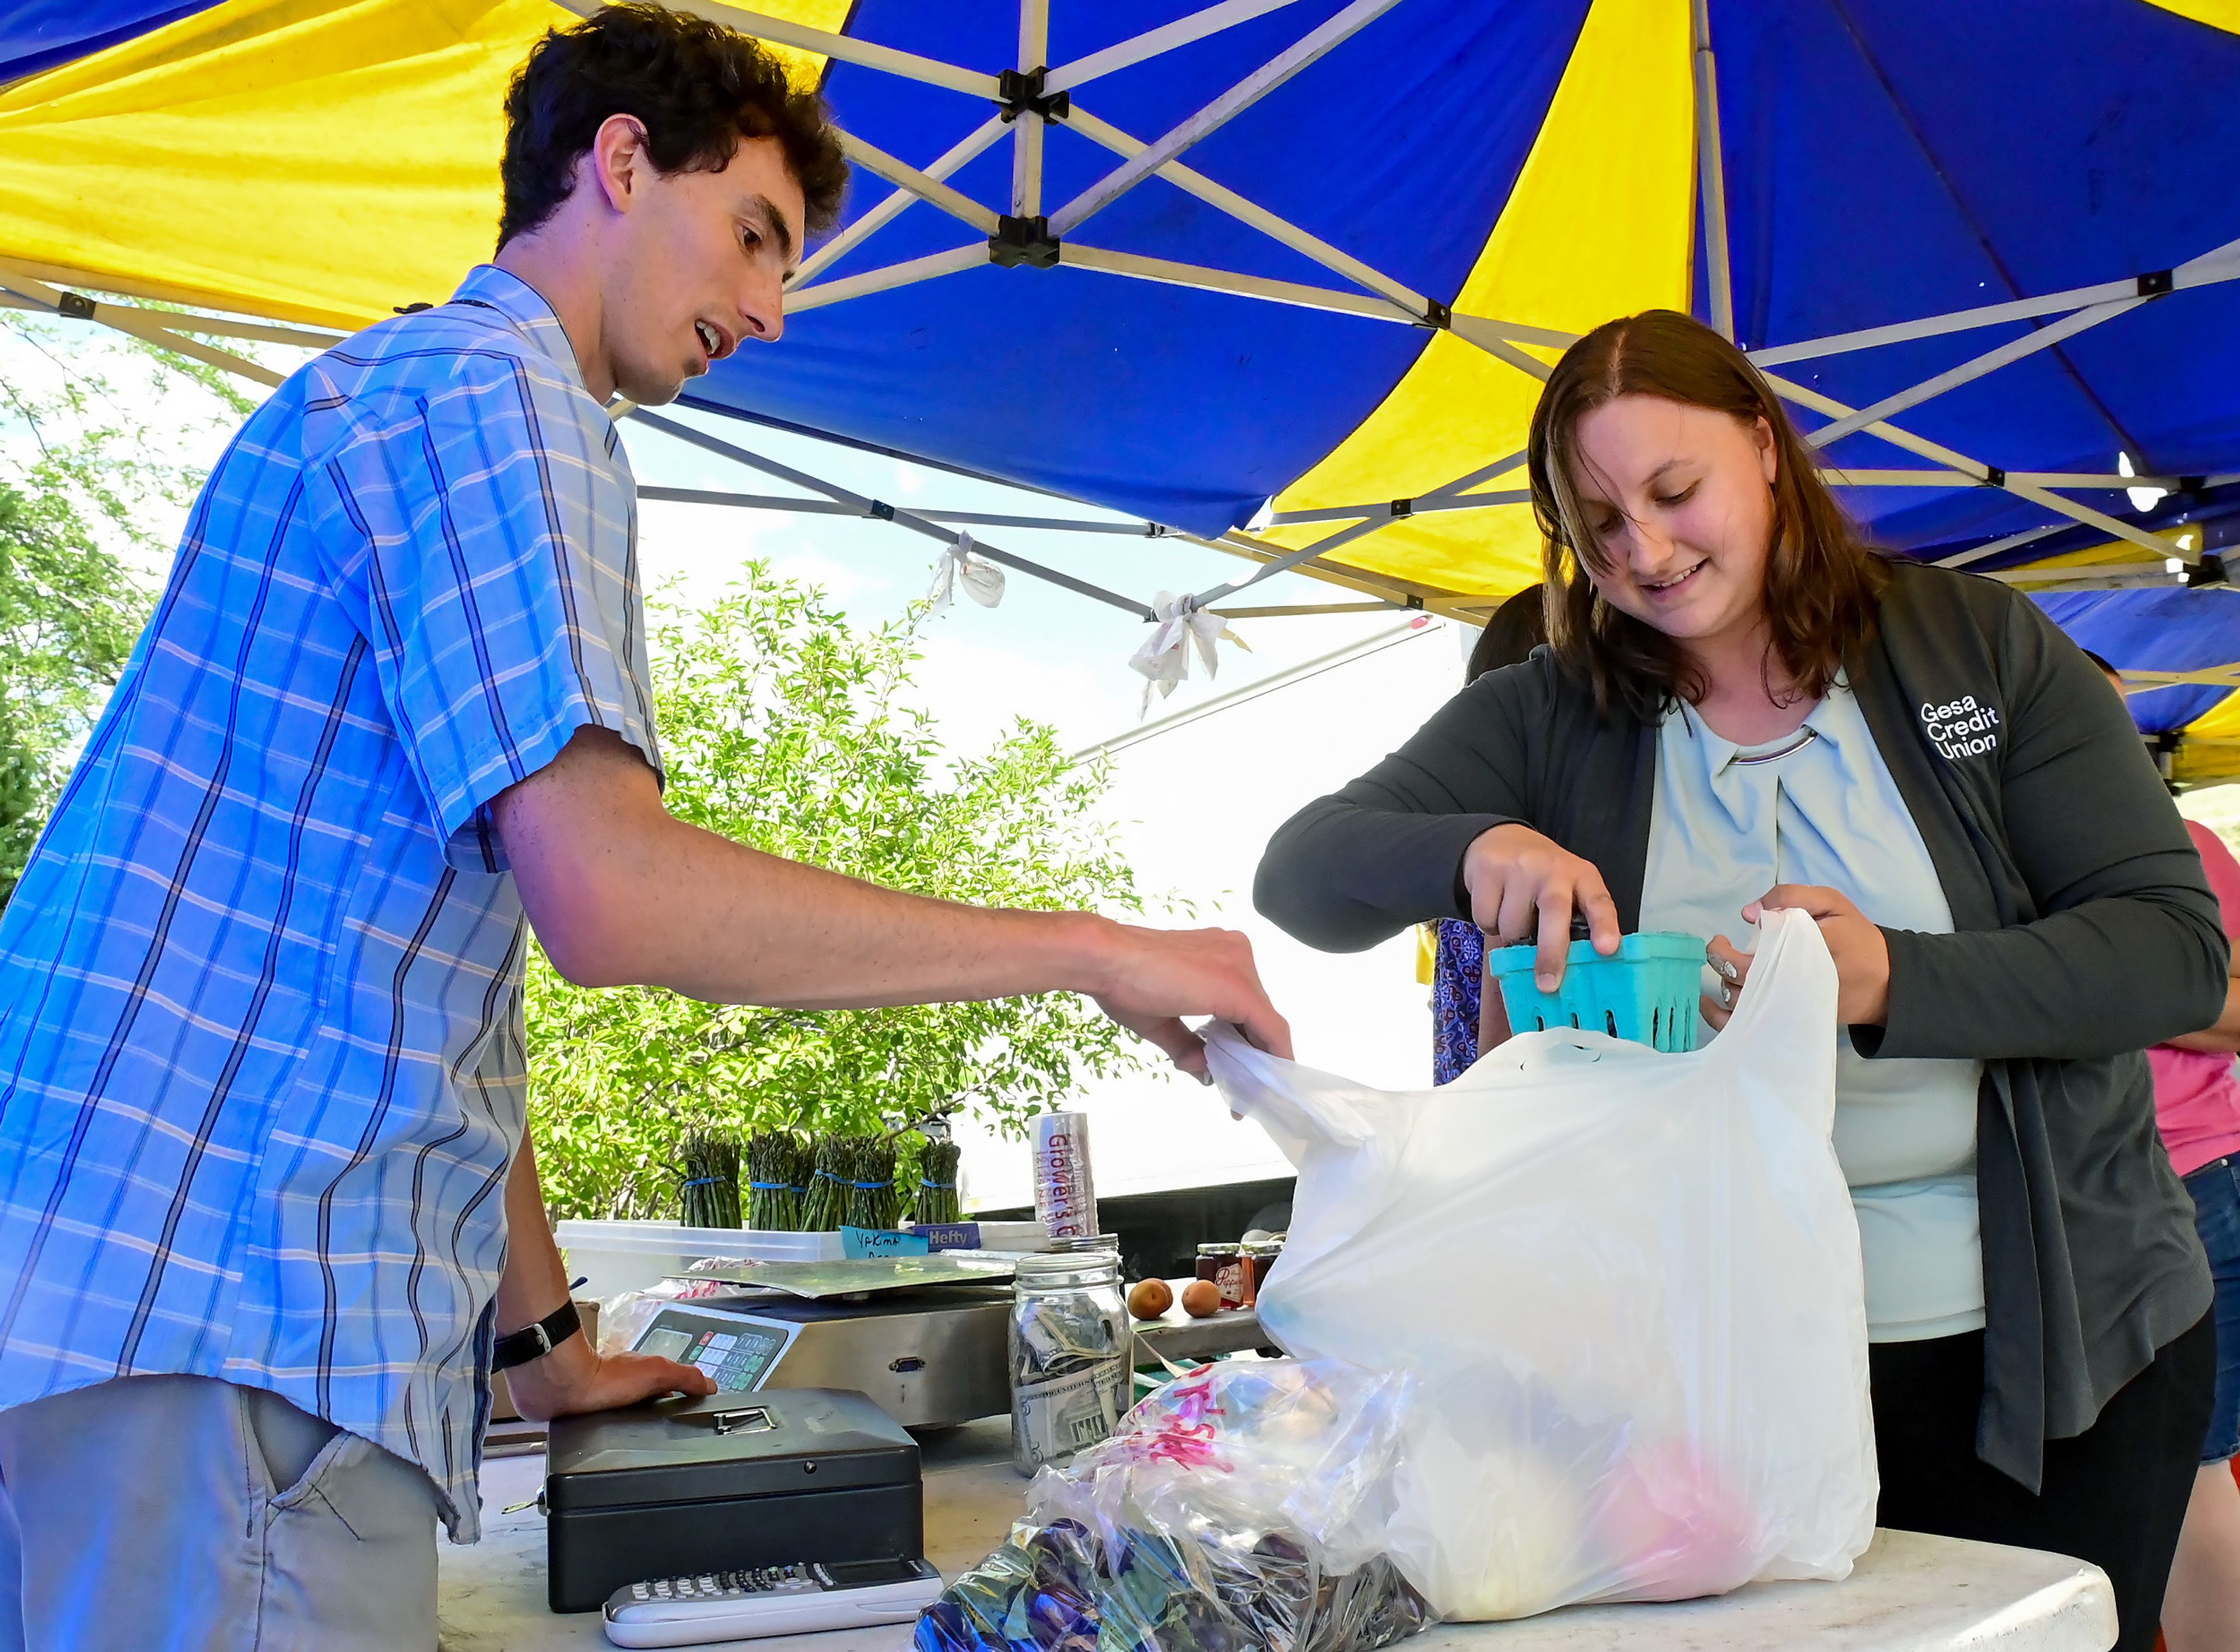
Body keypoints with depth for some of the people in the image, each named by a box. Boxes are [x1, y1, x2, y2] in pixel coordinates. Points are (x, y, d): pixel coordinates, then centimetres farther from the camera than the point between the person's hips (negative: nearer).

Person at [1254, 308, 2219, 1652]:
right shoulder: (1553, 722, 0)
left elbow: (2180, 949, -8)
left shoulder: (1982, 646, -2)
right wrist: (1471, 851, -27)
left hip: (2062, 1350, 0)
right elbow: (1301, 873, -6)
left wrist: (1896, 982, -26)